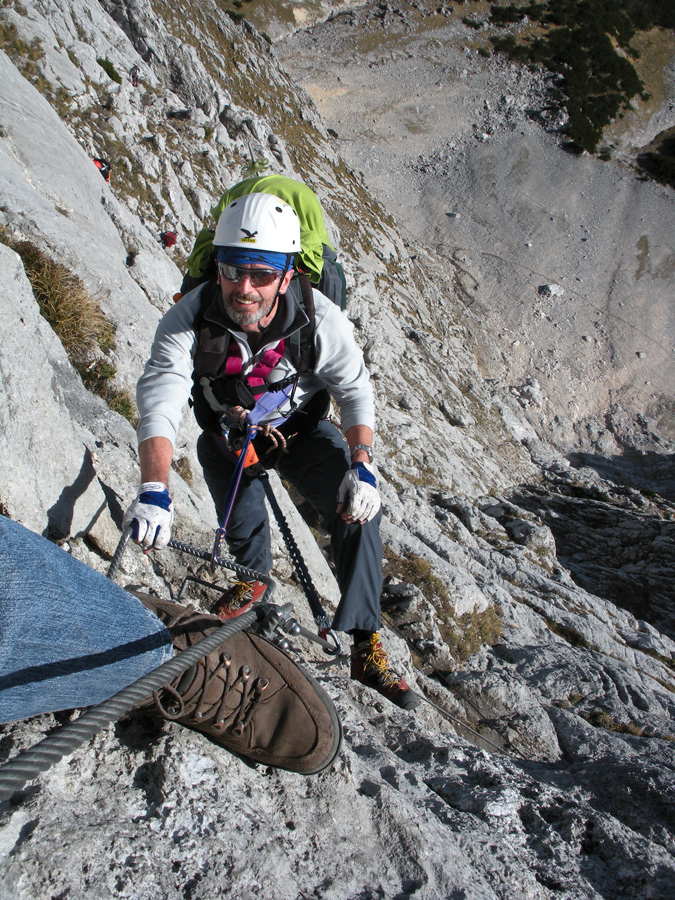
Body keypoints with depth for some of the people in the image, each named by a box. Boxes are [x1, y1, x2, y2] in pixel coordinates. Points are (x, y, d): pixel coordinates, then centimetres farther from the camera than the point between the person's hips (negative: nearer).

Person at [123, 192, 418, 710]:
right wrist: (155, 489, -53)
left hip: (301, 432, -1)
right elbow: (159, 403, -38)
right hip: (227, 438, 1)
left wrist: (361, 464, -29)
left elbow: (356, 390, -15)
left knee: (359, 509, -20)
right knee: (243, 524, -11)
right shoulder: (188, 321, -29)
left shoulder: (321, 321, -29)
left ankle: (366, 646, -9)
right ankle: (255, 576, 31)